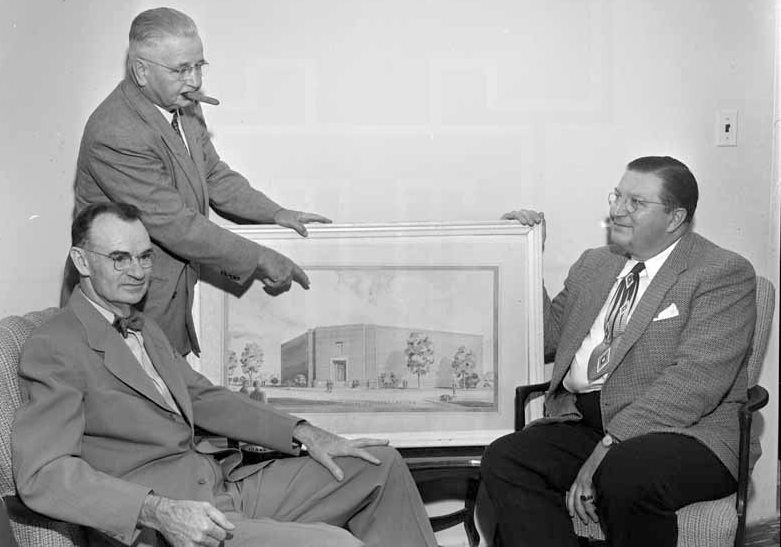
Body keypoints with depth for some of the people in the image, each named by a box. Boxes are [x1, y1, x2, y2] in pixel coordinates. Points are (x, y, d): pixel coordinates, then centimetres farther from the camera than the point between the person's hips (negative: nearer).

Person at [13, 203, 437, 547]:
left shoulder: (145, 329, 18)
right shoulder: (53, 349, -11)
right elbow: (42, 474, -20)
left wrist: (302, 433, 10)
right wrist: (159, 513, -32)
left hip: (225, 484, 9)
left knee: (381, 465, 8)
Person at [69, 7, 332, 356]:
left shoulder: (184, 107, 2)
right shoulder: (115, 135, -26)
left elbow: (213, 174, 16)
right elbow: (175, 226, -24)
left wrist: (276, 213, 4)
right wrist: (260, 259, -18)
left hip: (173, 292, 8)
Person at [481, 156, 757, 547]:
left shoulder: (724, 273, -3)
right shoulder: (593, 264, 21)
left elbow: (696, 377, -15)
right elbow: (547, 337, 22)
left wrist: (610, 446, -23)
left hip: (684, 429, -5)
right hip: (582, 422, 6)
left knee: (624, 476, -36)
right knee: (503, 460, -20)